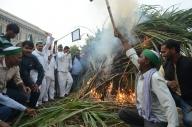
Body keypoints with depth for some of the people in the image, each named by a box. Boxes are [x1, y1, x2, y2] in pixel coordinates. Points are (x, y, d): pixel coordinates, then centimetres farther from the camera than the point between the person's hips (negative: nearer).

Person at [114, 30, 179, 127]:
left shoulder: (155, 78, -26)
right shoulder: (144, 71, -1)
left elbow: (169, 104, -33)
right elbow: (131, 54, 9)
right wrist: (121, 37, 14)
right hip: (145, 116, 8)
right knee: (122, 113, 5)